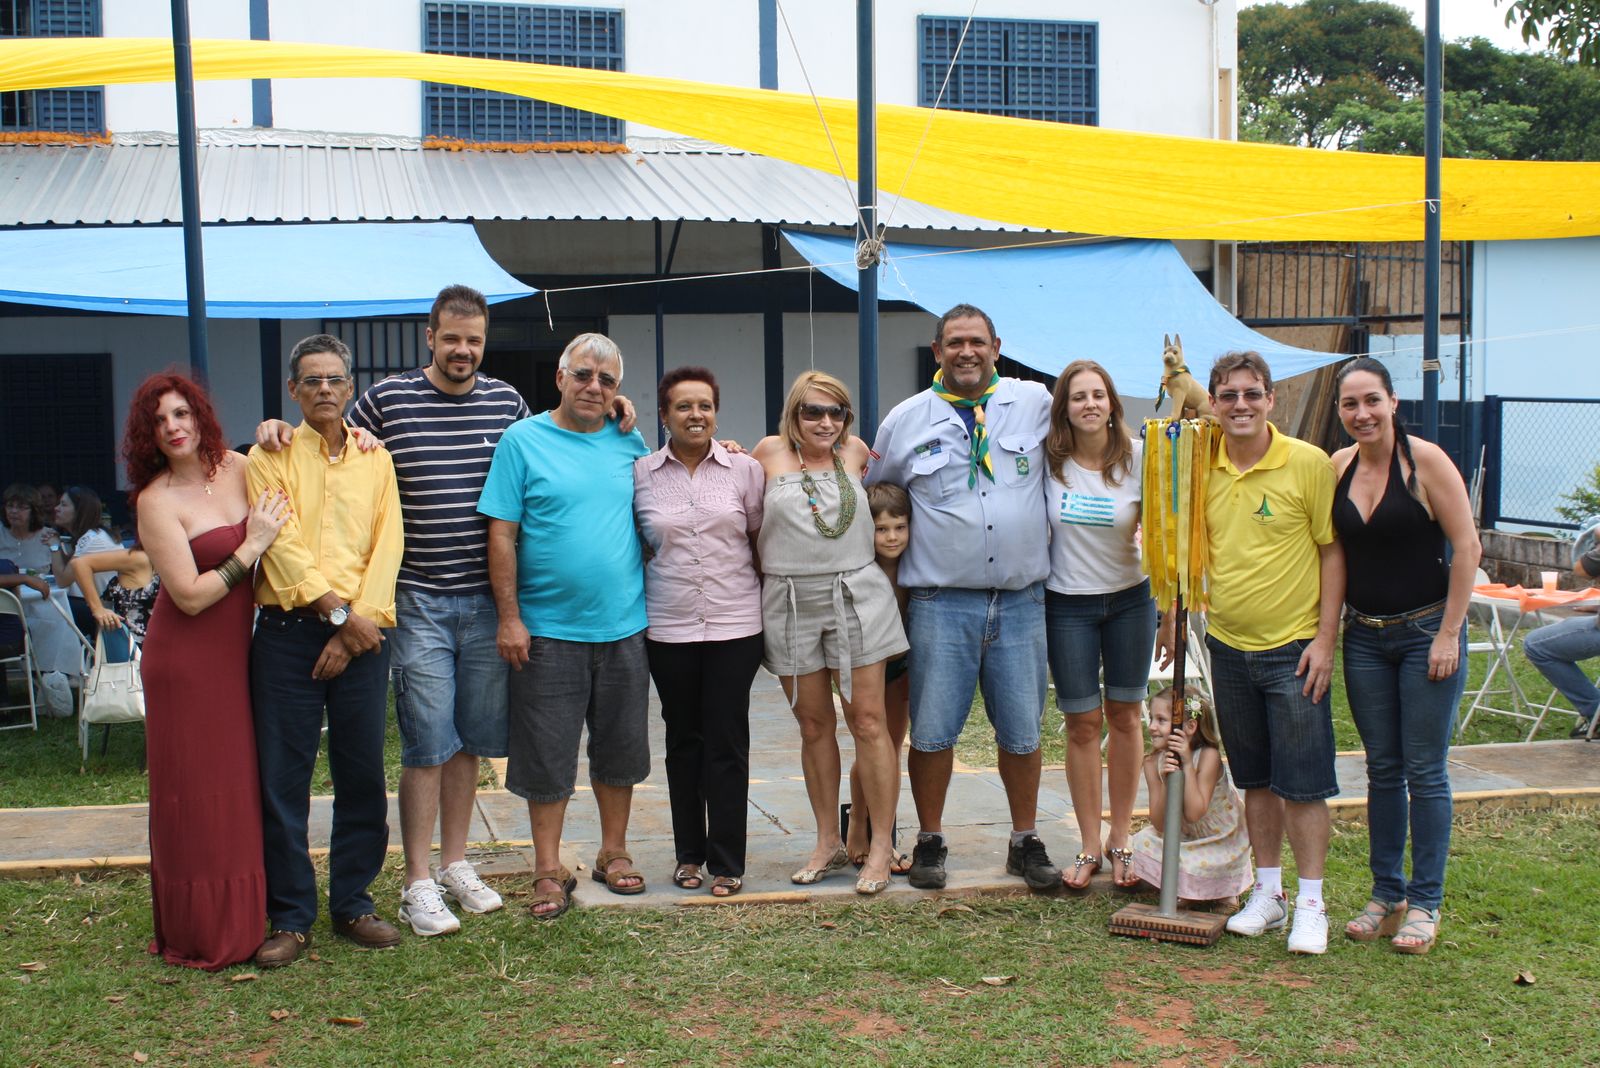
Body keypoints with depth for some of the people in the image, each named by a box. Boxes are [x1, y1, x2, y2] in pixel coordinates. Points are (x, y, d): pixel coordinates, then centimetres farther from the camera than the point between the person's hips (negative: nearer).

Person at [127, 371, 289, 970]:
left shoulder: (235, 468, 4)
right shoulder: (156, 501, -13)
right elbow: (191, 595, -18)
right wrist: (252, 546, -16)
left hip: (234, 651, 6)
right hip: (185, 659, -6)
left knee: (239, 787, 11)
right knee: (195, 794, 2)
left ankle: (240, 923, 23)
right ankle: (199, 936, 15)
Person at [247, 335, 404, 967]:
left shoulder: (376, 460, 11)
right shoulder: (270, 457, 4)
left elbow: (386, 547, 2)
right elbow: (280, 544, -7)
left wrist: (355, 632, -7)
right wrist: (336, 609, -15)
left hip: (362, 637, 2)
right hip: (287, 633, -2)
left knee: (363, 776, 5)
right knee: (283, 778, 0)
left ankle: (353, 904, 19)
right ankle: (290, 918, 10)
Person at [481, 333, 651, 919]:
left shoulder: (630, 445, 7)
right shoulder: (523, 441, -4)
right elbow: (502, 536, -6)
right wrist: (509, 618, -11)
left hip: (623, 628, 4)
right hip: (547, 631, -3)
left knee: (620, 750, 13)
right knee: (547, 758, 3)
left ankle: (613, 853, 29)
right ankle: (549, 870, 16)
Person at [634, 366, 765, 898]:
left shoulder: (745, 469, 2)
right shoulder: (639, 474, 2)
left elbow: (762, 538, 9)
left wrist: (762, 595, 7)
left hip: (735, 623, -1)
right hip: (668, 626, 1)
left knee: (727, 742, 0)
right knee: (683, 739, 10)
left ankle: (727, 862, 9)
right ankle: (689, 853, 22)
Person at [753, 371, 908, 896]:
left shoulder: (854, 451, 7)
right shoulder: (770, 452, 3)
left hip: (856, 595, 0)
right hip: (790, 604, 0)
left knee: (868, 721, -2)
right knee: (813, 725, 8)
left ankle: (881, 846, 5)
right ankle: (828, 843, 19)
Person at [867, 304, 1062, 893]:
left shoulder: (1036, 403, 5)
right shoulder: (906, 418, 5)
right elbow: (874, 500, 17)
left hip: (1021, 598, 1)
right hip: (941, 601, -1)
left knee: (1022, 730, 8)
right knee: (932, 730, 2)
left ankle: (1026, 843, 24)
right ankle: (929, 841, 19)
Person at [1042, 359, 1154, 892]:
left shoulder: (1137, 458, -8)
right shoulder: (1049, 460, -7)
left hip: (1130, 598, 1)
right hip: (1068, 603, 0)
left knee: (1125, 715, 9)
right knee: (1082, 725, 3)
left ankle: (1120, 839, 22)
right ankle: (1089, 845, 14)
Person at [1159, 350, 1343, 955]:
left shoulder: (1308, 463, -9)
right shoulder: (1204, 469, 4)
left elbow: (1333, 553, -6)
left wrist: (1325, 639, -10)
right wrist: (1174, 617, 12)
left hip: (1293, 649, -4)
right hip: (1228, 645, 5)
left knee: (1302, 783, 1)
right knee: (1255, 779, 14)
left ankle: (1310, 904, 12)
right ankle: (1267, 891, 26)